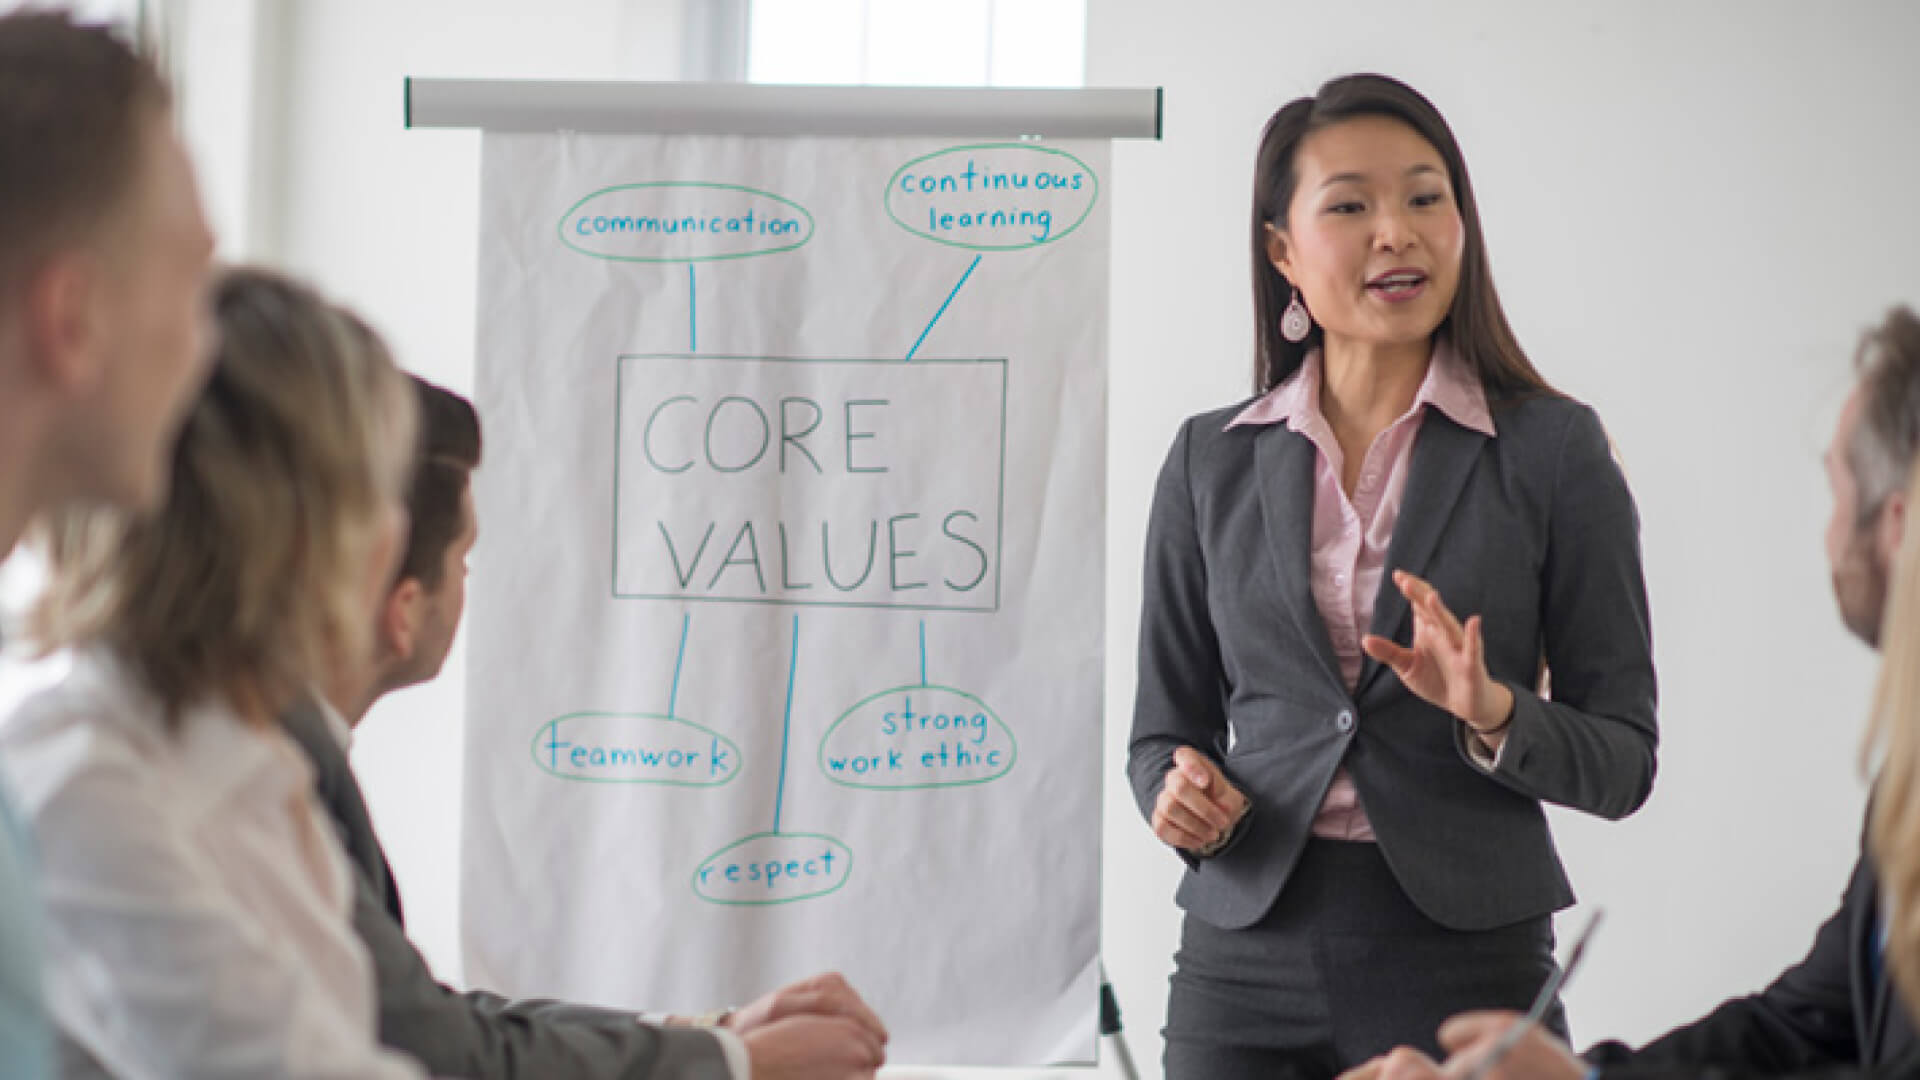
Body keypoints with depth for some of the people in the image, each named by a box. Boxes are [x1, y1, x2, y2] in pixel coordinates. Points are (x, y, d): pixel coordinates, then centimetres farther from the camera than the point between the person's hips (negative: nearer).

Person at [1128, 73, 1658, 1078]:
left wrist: (1493, 713, -19)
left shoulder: (1553, 449, -1)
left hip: (1465, 960, -2)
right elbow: (1163, 727, 12)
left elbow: (1622, 758, -1)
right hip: (1247, 956, 2)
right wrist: (1178, 790, -9)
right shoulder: (1211, 459, 6)